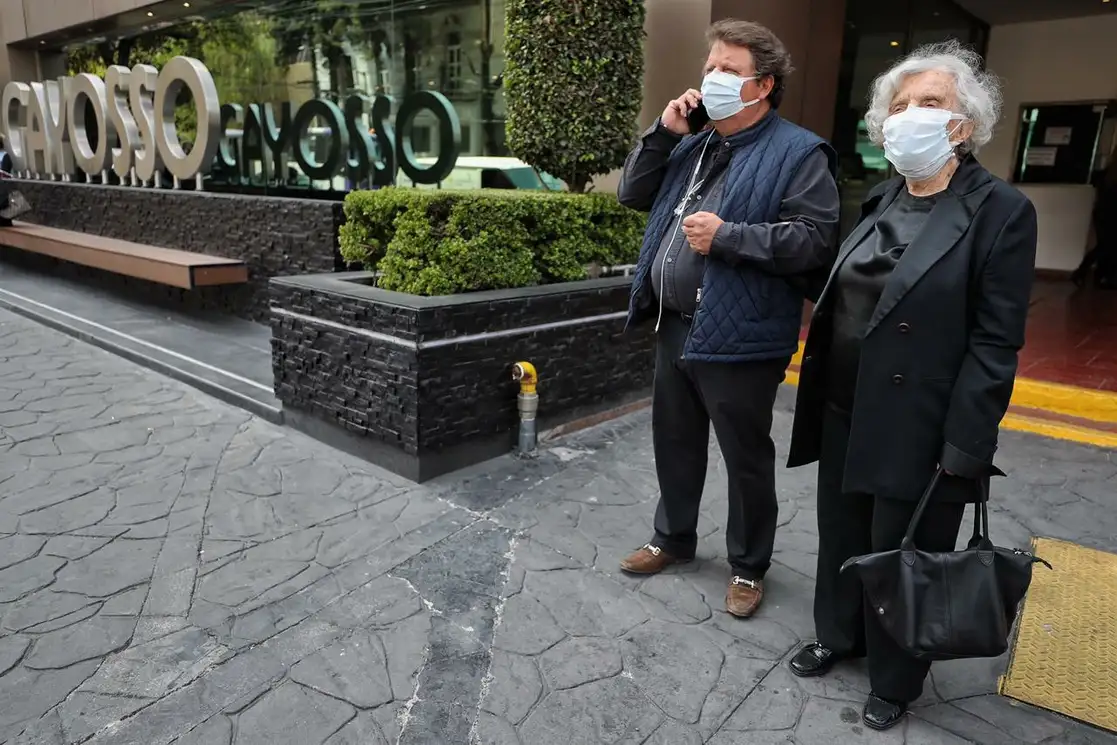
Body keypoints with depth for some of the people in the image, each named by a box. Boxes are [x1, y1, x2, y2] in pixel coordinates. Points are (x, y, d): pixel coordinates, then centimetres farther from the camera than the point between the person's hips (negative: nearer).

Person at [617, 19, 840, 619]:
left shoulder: (797, 153, -10)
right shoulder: (693, 144, 14)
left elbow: (815, 239, -18)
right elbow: (632, 195, 12)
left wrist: (728, 236, -23)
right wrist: (663, 134, 0)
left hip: (737, 338, -7)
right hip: (674, 327, 8)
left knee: (746, 459, 8)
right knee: (675, 442, 20)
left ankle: (749, 566, 29)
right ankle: (673, 539, 41)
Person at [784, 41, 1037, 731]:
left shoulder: (1001, 210, -11)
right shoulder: (881, 200, 7)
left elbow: (995, 345, -14)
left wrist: (963, 450, -17)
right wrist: (819, 397, 9)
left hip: (918, 429, -5)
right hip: (844, 414, 6)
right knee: (841, 537, 20)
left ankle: (895, 680, 36)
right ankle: (839, 635, 46)